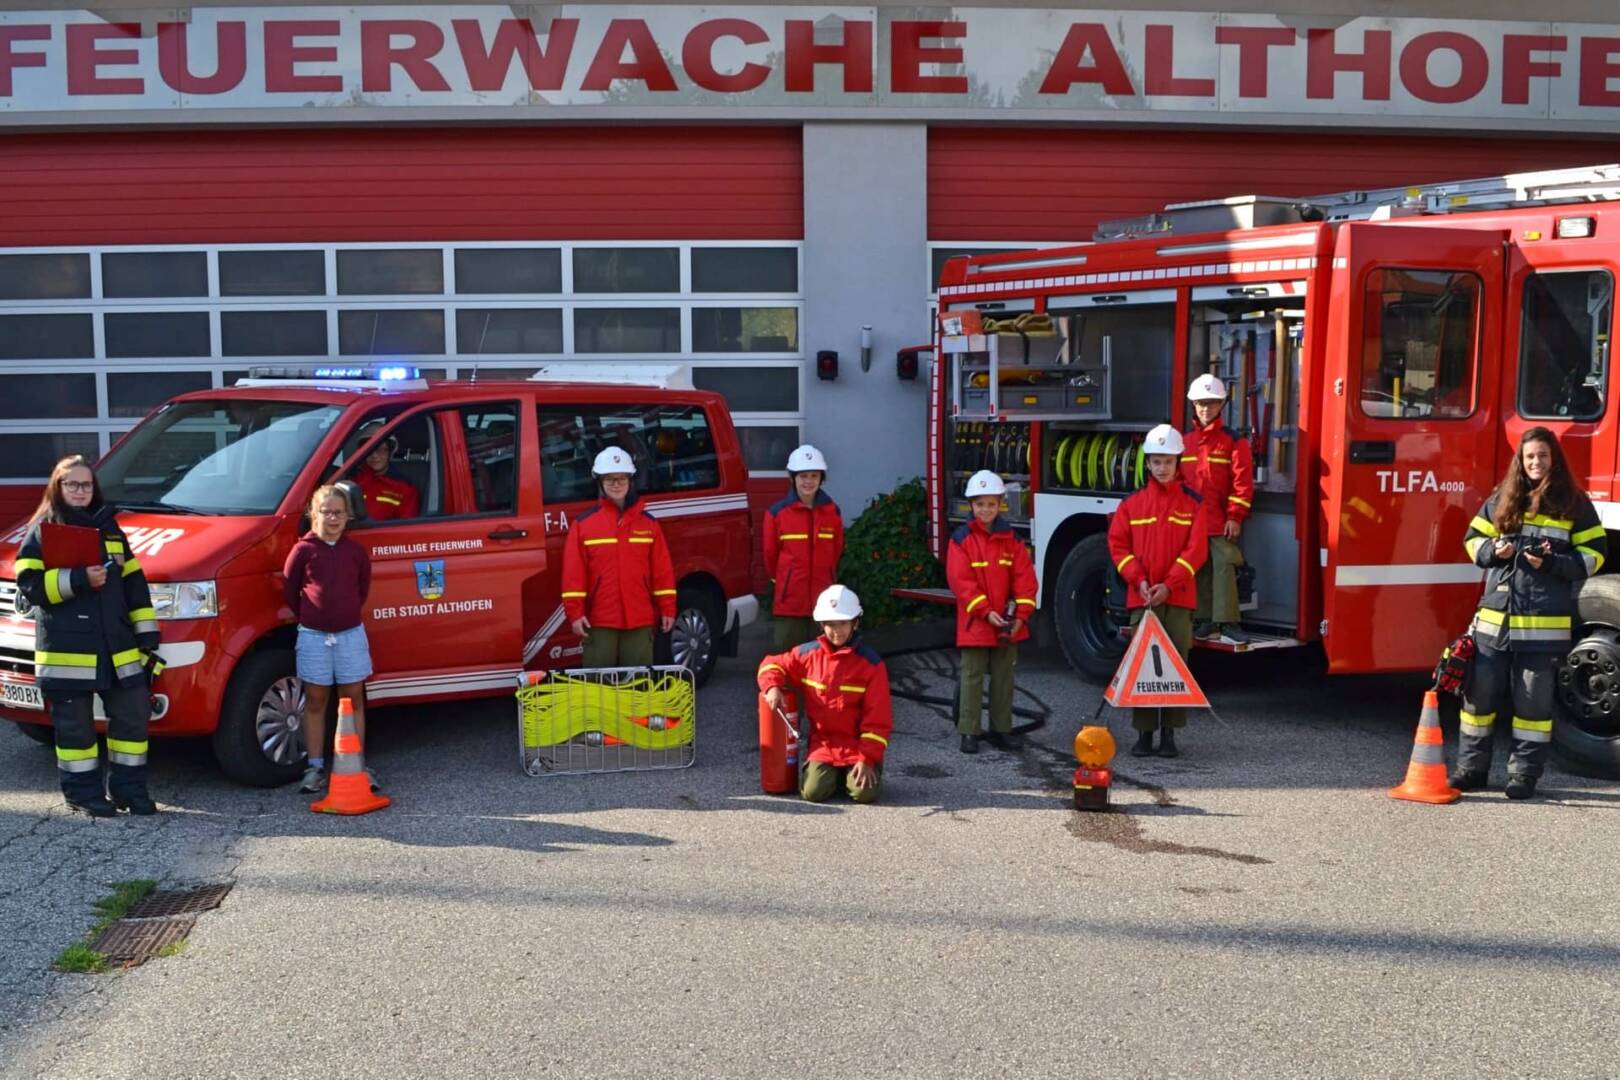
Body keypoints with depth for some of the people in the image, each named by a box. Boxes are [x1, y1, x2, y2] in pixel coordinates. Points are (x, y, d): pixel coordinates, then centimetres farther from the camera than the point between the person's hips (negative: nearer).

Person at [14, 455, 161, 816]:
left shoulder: (110, 528, 15)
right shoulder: (42, 531, 1)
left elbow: (134, 584, 15)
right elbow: (29, 584, -9)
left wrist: (147, 635, 9)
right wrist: (79, 579, -20)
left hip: (118, 647, 4)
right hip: (66, 650, -4)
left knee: (133, 715, 4)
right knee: (75, 724, 3)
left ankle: (129, 788, 14)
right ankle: (84, 792, 14)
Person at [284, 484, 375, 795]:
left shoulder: (355, 552, 2)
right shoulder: (304, 550, -5)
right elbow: (289, 590, 2)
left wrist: (348, 613, 10)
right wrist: (308, 618, 6)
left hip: (350, 634, 2)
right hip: (313, 636, -2)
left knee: (354, 700, 6)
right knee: (315, 702, 6)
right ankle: (315, 768, 13)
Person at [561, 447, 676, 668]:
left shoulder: (648, 523, 9)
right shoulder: (583, 524, 3)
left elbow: (662, 570, 7)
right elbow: (573, 573, -1)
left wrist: (668, 609, 3)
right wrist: (575, 613, -7)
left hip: (640, 621, 2)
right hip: (599, 623, -2)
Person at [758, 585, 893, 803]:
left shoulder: (870, 662, -7)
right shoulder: (808, 654, 1)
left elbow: (878, 718, -7)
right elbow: (773, 664, 15)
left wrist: (867, 759, -13)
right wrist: (772, 687, -9)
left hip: (858, 745, -2)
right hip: (822, 744, 2)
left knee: (864, 792, -22)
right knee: (813, 791, -18)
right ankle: (835, 774, 16)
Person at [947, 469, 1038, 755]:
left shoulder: (1011, 538, 5)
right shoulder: (961, 539, -6)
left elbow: (1024, 577, 1)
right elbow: (961, 581, -13)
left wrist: (1021, 614, -10)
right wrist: (986, 611, -19)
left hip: (1008, 624, 4)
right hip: (974, 622, -4)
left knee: (1004, 677, 11)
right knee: (972, 677, 0)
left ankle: (1001, 728, 20)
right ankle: (968, 731, 5)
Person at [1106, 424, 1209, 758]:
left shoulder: (1193, 502, 3)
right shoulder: (1133, 503, 7)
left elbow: (1196, 549, -3)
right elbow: (1118, 545, 4)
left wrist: (1169, 585, -12)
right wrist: (1140, 582, -9)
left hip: (1179, 597, -1)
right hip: (1141, 597, 1)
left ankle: (1169, 733, 6)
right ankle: (1144, 733, 6)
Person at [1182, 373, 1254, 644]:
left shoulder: (1233, 441, -3)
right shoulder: (1185, 442, 12)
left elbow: (1242, 481, -8)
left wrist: (1235, 517, -13)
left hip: (1221, 522, -5)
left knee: (1224, 566, -12)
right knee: (1199, 569, 9)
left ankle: (1227, 621, -12)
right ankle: (1204, 619, 16)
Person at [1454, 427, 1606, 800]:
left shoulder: (1574, 503, 2)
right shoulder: (1501, 499, 10)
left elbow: (1594, 554, 1)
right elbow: (1473, 538, 15)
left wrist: (1552, 563, -15)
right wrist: (1493, 550, -7)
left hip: (1544, 625, -3)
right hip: (1495, 619, 3)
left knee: (1533, 701, 4)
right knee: (1480, 694, 5)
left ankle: (1524, 774, 14)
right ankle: (1471, 767, 15)